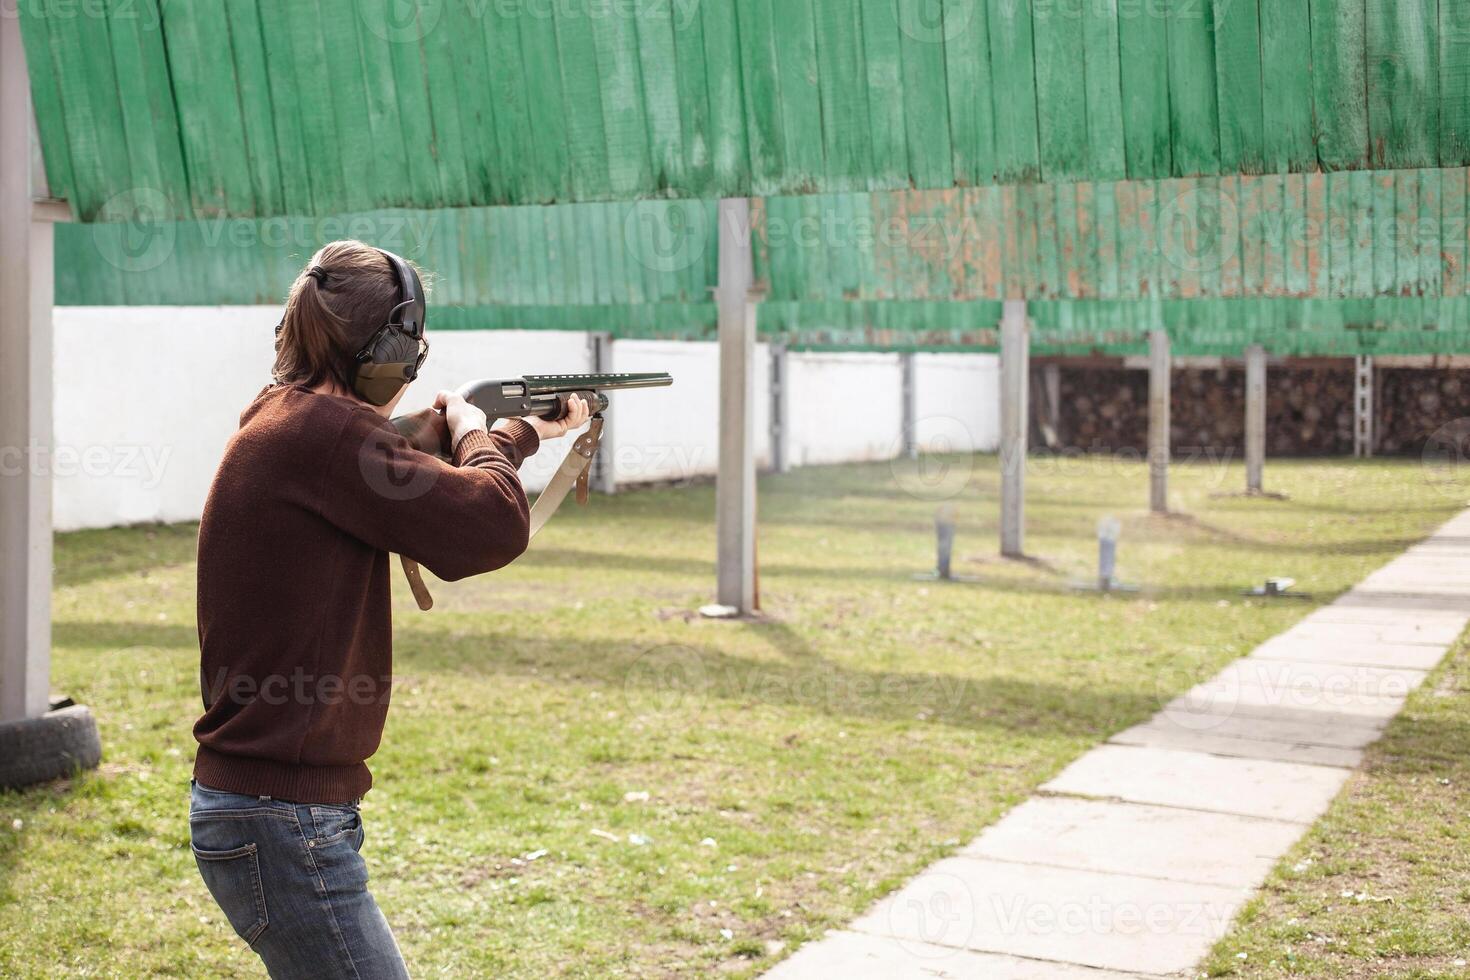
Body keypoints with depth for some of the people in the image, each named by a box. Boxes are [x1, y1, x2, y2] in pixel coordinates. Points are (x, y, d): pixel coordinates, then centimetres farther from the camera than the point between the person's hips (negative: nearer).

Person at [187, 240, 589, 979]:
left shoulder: (282, 422, 10)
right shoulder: (322, 428, -20)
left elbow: (400, 471, 26)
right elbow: (493, 524, -21)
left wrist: (529, 432, 37)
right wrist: (471, 432, 0)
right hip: (283, 823, -10)